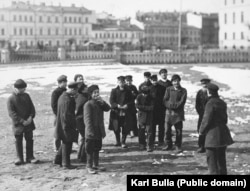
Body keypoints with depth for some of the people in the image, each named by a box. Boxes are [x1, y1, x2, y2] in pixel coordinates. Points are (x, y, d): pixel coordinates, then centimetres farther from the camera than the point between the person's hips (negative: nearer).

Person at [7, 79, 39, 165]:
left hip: (28, 122, 4)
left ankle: (30, 157, 17)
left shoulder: (26, 96, 7)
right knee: (18, 141, 4)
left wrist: (31, 117, -10)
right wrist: (22, 121, -19)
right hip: (18, 124, -3)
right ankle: (20, 158, 15)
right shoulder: (10, 99, -7)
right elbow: (11, 113, -13)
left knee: (29, 140, 7)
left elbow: (32, 107, 8)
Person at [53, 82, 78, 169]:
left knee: (65, 143, 22)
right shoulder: (68, 100, -24)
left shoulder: (62, 96, 8)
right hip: (67, 126, -10)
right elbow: (66, 115, -24)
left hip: (62, 125, 10)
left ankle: (57, 160, 31)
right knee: (67, 144, 3)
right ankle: (66, 163, 15)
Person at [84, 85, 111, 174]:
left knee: (97, 149, 16)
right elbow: (88, 119, -17)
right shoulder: (88, 105, -13)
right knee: (90, 150, 1)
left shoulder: (99, 103, 11)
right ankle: (89, 166, 10)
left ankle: (96, 165, 26)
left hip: (99, 132, 8)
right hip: (91, 132, -7)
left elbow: (107, 109, 0)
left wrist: (102, 102, -15)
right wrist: (91, 131, -20)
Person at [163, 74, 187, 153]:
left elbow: (182, 102, -5)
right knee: (167, 130, 3)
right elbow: (165, 100, 2)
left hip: (178, 113, -2)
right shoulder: (168, 89, 9)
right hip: (169, 112, 2)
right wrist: (170, 105, -14)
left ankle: (178, 146, 11)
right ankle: (168, 145, 19)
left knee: (179, 131, -1)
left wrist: (174, 105, -13)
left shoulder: (183, 90, 4)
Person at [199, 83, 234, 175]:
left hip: (213, 134, -8)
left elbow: (206, 120, -17)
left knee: (211, 158, 0)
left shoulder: (210, 103, -17)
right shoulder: (222, 103, 8)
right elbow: (225, 119, 14)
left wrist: (201, 131, -3)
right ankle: (223, 172, 27)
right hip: (223, 133, 8)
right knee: (221, 157, 19)